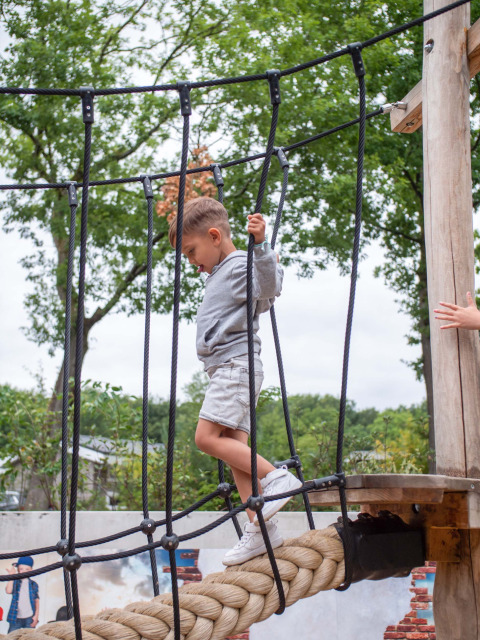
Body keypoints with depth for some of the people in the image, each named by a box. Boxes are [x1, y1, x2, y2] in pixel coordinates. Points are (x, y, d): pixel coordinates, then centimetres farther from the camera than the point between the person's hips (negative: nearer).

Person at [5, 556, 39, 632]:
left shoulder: (33, 584, 6)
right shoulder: (15, 582, 2)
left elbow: (37, 600, 8)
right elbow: (8, 591, -18)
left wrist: (36, 615, 1)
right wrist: (11, 575, -16)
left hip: (29, 618, 1)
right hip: (16, 618, -1)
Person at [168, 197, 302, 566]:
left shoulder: (240, 266, -7)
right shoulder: (220, 274, 24)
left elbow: (268, 288, -27)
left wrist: (261, 245, -38)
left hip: (236, 363, -10)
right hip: (226, 369, 10)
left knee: (207, 437, -18)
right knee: (234, 449, 3)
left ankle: (277, 478, -13)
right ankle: (260, 528, 2)